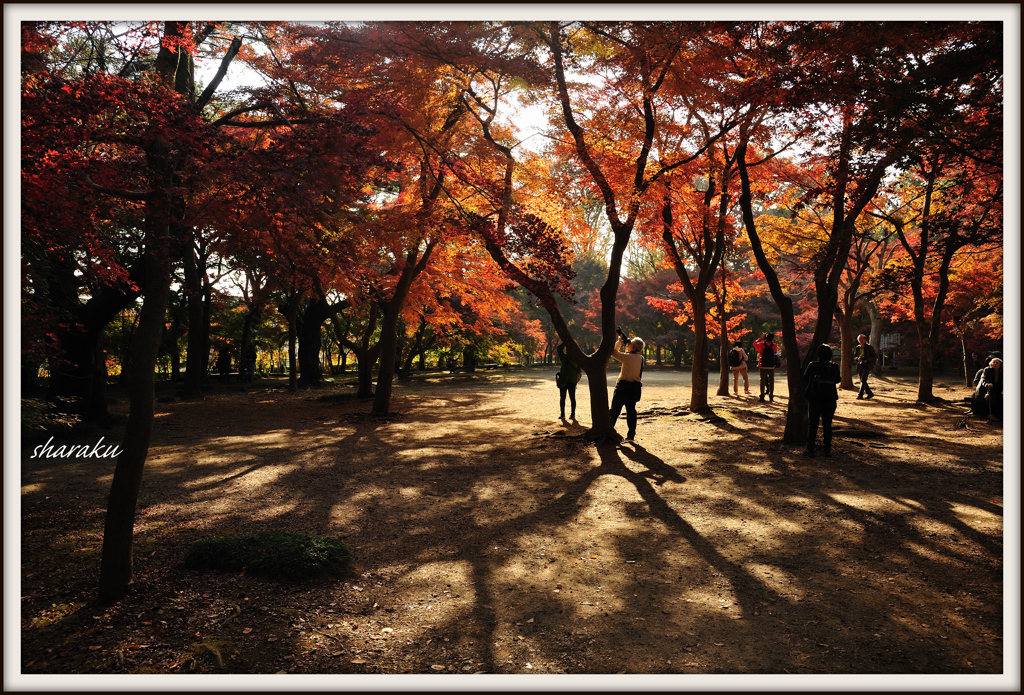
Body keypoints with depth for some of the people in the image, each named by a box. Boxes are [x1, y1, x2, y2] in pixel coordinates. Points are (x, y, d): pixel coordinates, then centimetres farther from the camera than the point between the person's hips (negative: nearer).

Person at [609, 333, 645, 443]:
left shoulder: (628, 357, -17)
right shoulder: (640, 358, 4)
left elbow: (613, 352, -13)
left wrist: (619, 341, -1)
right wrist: (625, 341, 19)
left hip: (623, 387, -6)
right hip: (635, 387, 6)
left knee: (615, 410, 5)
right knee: (631, 410, 10)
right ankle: (631, 435, 9)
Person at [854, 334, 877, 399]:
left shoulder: (869, 347, -2)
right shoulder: (857, 348, 11)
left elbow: (875, 357, -1)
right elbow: (854, 357, 13)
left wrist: (867, 360, -14)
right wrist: (858, 358, -10)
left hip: (867, 366, -6)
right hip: (860, 366, 6)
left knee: (863, 380, -15)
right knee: (862, 381, 6)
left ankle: (860, 395, -16)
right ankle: (870, 393, 20)